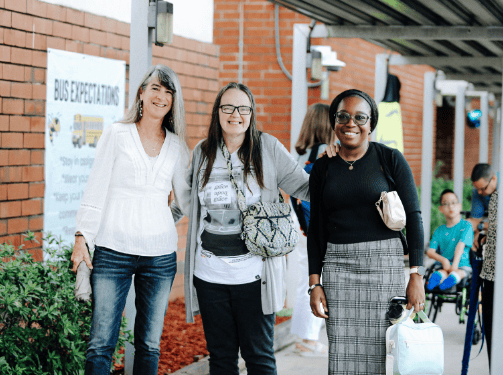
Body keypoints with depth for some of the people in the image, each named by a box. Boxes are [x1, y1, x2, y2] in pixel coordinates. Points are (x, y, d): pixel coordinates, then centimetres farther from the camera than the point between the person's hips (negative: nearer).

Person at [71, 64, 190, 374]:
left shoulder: (177, 147, 11)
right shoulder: (117, 134, 4)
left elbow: (186, 198, 16)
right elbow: (96, 190, 2)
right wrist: (82, 238, -4)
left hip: (160, 255, 3)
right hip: (114, 251, -2)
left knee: (150, 344, 7)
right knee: (101, 344, -5)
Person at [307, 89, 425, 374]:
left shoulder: (390, 159, -1)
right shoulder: (323, 168, 8)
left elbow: (413, 216, -2)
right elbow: (316, 228, 12)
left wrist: (417, 276, -8)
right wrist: (315, 283, 6)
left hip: (384, 263, -2)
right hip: (338, 265, 2)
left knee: (379, 350, -4)